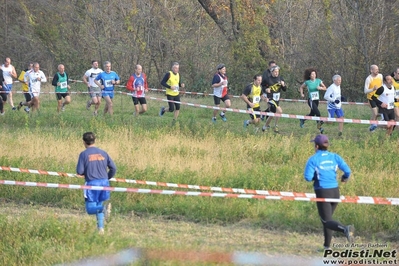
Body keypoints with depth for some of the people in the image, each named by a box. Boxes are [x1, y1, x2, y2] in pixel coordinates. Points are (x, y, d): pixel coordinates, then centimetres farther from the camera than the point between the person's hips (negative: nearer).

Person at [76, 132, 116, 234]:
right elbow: (113, 168, 6)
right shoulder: (103, 153, 7)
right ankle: (101, 228, 12)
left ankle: (104, 207, -29)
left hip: (92, 183, -4)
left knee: (91, 209, 0)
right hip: (104, 182, 4)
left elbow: (79, 171, -8)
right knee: (99, 206, 18)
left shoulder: (84, 154, -4)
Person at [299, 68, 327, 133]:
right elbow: (301, 87, 10)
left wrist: (320, 88, -12)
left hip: (316, 100, 5)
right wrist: (302, 94, -4)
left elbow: (325, 88, 8)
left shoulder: (318, 81, 1)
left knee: (312, 114, 16)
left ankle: (302, 120, 40)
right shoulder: (307, 82, -6)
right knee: (317, 112, -22)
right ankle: (319, 126, -19)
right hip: (311, 100, -5)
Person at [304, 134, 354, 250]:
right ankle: (327, 246, 20)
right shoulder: (335, 157, 4)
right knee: (327, 218, 21)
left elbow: (308, 177, -13)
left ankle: (345, 229, -34)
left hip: (322, 192, -5)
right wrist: (345, 177, 18)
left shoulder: (313, 159, -6)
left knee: (327, 221, -5)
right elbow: (347, 170, -4)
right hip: (335, 191, 5)